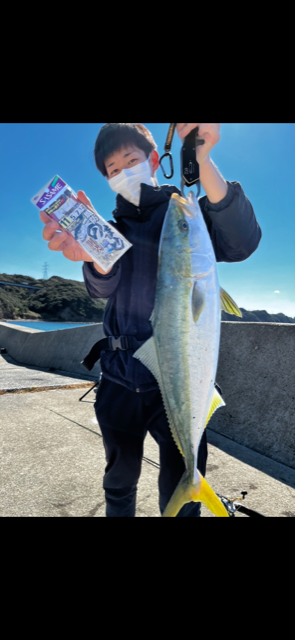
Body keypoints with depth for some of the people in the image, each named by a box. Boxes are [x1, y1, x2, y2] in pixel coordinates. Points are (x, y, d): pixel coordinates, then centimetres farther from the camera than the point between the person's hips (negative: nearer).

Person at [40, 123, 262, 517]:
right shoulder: (115, 226, 11)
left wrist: (202, 160, -29)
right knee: (119, 484, 18)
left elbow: (240, 244, -18)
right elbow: (104, 287, -9)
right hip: (120, 378, 4)